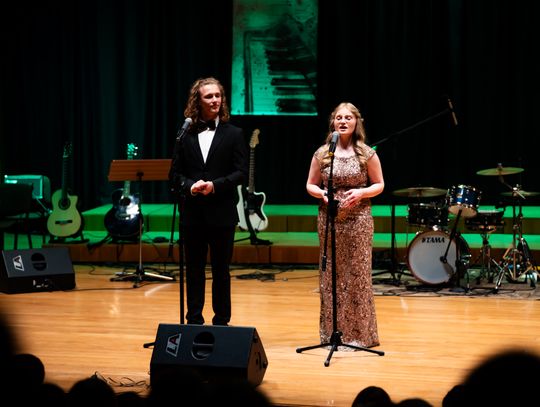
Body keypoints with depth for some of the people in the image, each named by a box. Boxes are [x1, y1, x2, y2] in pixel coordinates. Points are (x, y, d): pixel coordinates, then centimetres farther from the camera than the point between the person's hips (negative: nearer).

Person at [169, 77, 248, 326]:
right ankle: (194, 321, 16)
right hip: (192, 213, 2)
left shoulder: (234, 134, 2)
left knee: (221, 270, 6)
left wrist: (215, 185, -17)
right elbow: (175, 173, 6)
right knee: (194, 270, 8)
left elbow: (241, 172, -4)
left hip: (222, 213, -2)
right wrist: (190, 186, -14)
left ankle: (221, 322, 15)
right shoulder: (185, 135, 6)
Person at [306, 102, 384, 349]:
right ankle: (331, 332, 13)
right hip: (329, 219, 2)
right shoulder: (322, 153, 5)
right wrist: (322, 194, -11)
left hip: (358, 220, -2)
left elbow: (379, 185, 5)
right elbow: (310, 185, 10)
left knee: (357, 274, -2)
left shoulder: (367, 154, 0)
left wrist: (361, 193, -14)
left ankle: (358, 334, 7)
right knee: (330, 274, 5)